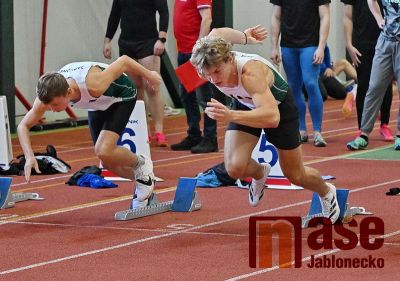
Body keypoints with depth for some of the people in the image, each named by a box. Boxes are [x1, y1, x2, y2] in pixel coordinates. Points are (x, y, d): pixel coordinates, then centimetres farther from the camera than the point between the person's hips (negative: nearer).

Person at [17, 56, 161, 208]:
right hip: (98, 104, 6)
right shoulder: (49, 94, -30)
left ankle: (141, 164, 3)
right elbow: (23, 126, -19)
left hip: (122, 96, -6)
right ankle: (143, 181, 33)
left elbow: (124, 61, -30)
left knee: (104, 151, -24)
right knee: (108, 163, 8)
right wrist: (29, 157, -35)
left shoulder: (93, 86, -44)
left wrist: (148, 75, -12)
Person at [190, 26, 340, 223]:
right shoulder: (210, 56, -32)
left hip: (278, 104, -4)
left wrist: (231, 116, -71)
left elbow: (272, 117, -59)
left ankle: (326, 192, 46)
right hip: (245, 104, 4)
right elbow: (217, 33, -16)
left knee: (295, 176, 11)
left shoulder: (251, 73, -48)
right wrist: (245, 37, 0)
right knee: (234, 167, -18)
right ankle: (259, 173, 20)